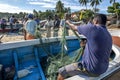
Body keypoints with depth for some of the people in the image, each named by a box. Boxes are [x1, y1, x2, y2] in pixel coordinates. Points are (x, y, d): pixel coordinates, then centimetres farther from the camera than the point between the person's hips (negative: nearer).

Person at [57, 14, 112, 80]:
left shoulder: (93, 28, -16)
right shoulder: (109, 36, 7)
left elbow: (74, 28, -2)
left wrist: (68, 23, 20)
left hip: (91, 69, -9)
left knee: (62, 72, 3)